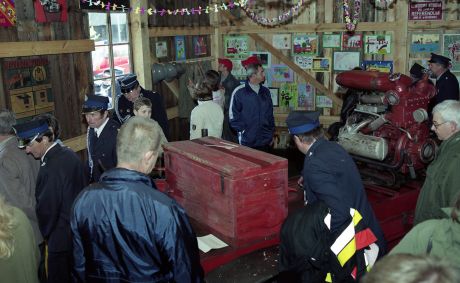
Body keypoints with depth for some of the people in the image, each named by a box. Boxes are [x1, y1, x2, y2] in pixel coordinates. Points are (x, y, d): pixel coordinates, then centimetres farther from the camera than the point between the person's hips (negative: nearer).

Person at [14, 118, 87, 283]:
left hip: (61, 239, -8)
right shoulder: (69, 154, -1)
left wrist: (46, 235, -1)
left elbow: (46, 209, -21)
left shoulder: (50, 169, -28)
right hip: (81, 231, 8)